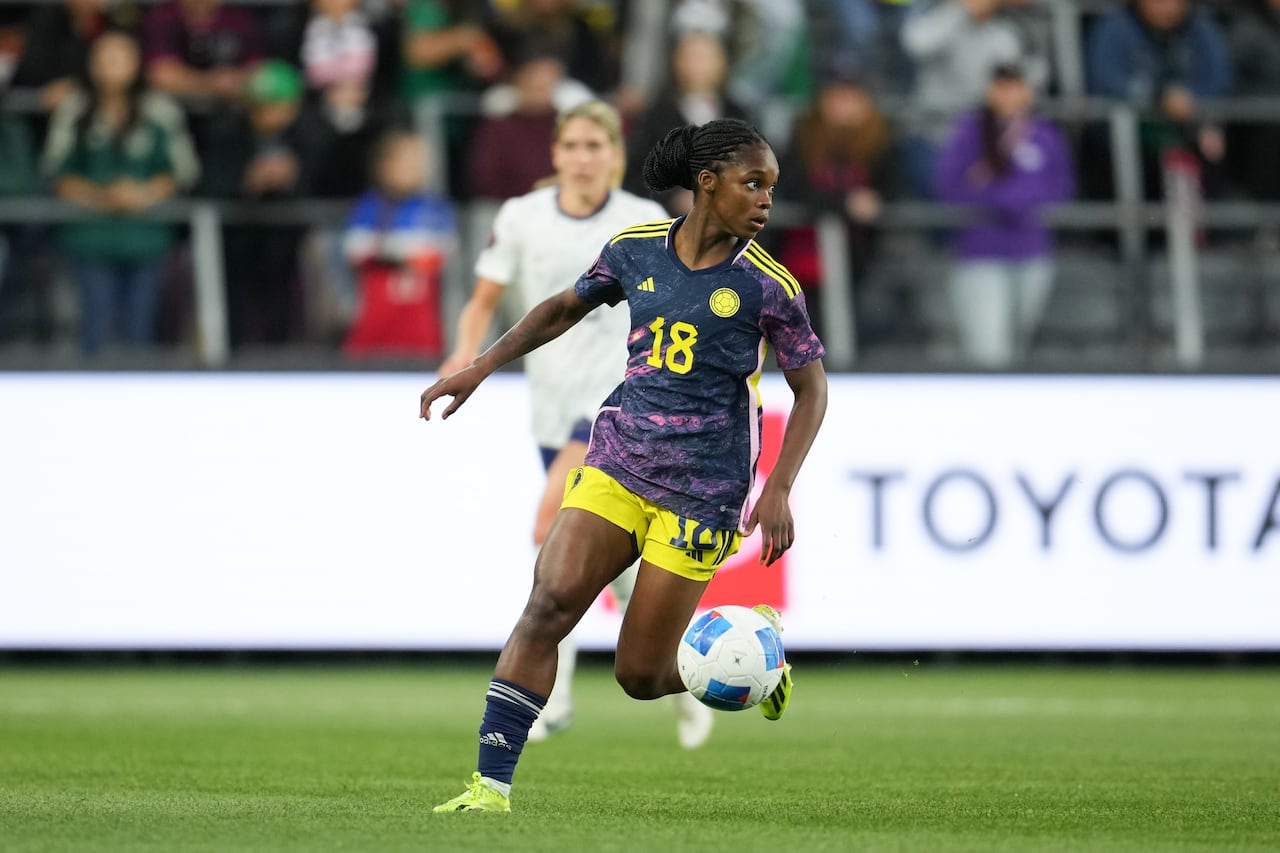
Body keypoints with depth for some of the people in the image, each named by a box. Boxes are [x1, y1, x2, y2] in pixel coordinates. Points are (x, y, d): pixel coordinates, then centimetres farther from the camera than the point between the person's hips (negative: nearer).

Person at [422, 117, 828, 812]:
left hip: (701, 491, -3)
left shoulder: (766, 285, -7)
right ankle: (492, 785, -16)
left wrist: (778, 490, -9)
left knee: (641, 675, -3)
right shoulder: (634, 250, 2)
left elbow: (811, 390, 2)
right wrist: (478, 369, 16)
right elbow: (565, 309, 21)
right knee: (550, 599, -19)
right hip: (617, 463, 3)